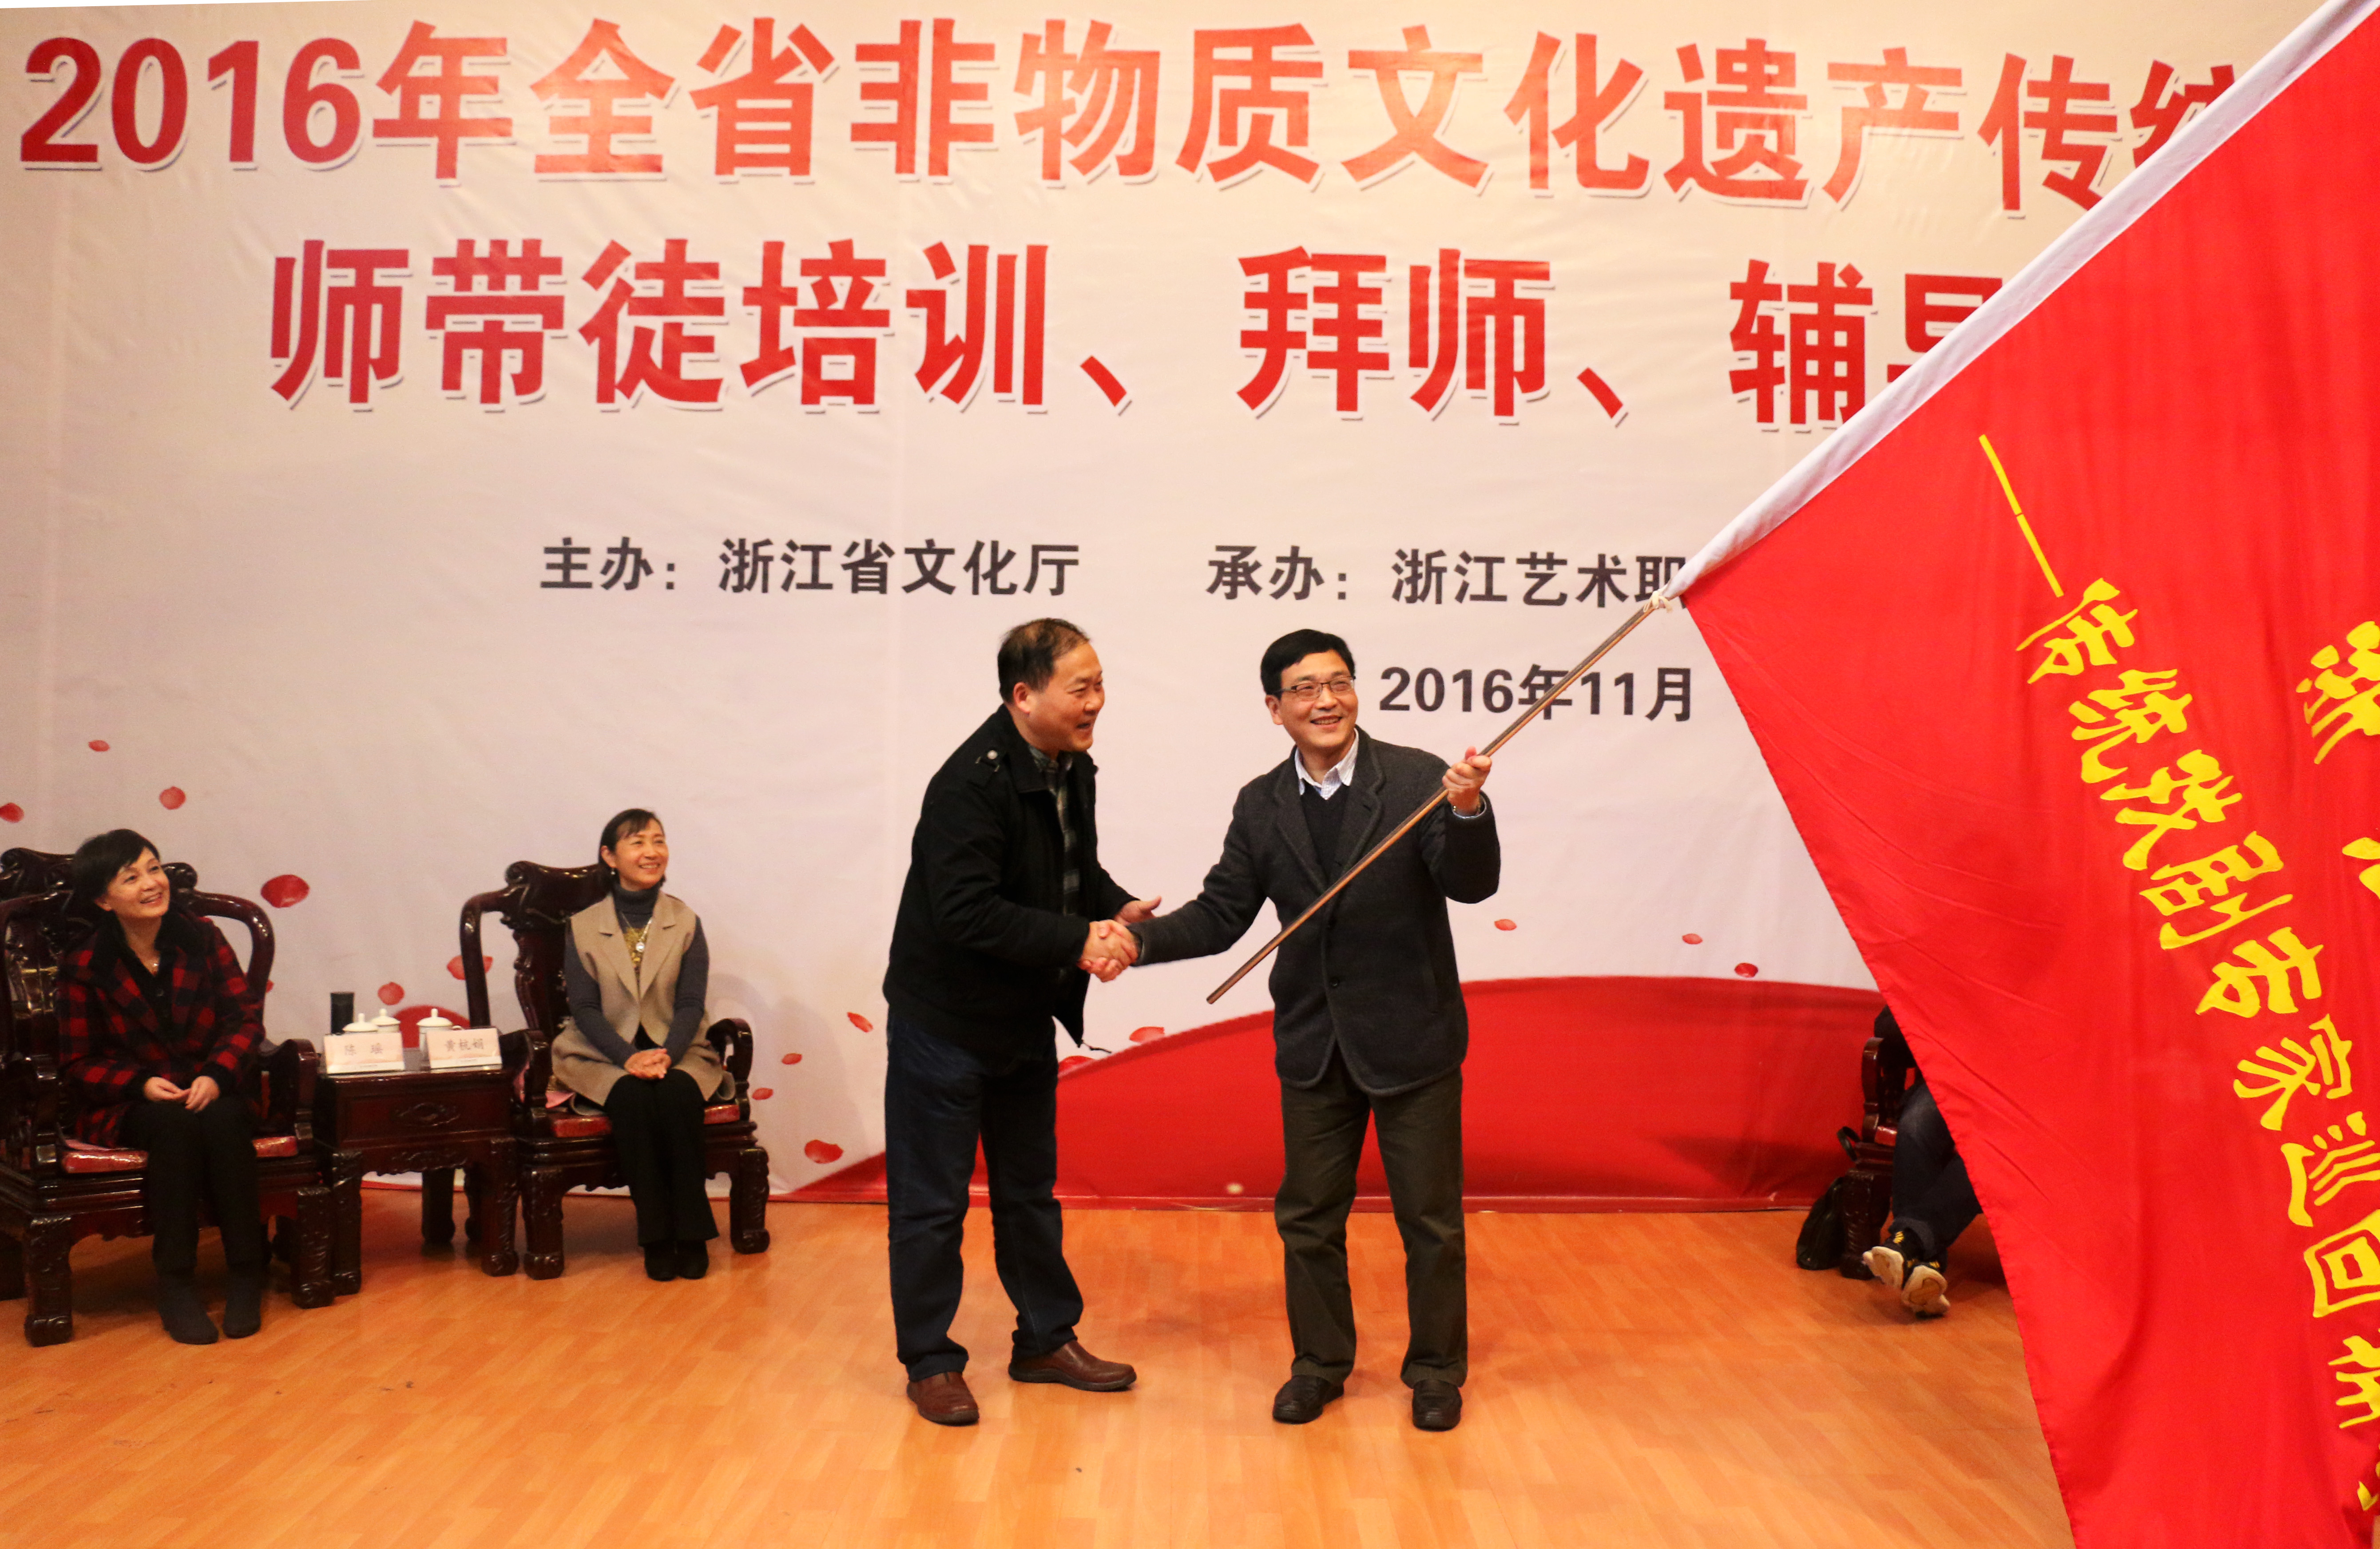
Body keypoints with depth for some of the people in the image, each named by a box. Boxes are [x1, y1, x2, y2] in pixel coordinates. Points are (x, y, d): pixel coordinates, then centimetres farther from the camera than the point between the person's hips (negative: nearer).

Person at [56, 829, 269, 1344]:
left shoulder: (203, 938, 2)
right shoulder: (84, 967, -2)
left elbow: (244, 1018, -1)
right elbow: (79, 1063, 1)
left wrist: (217, 1075, -21)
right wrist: (142, 1084, -19)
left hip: (211, 1088, 1)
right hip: (129, 1104, -1)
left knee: (223, 1120, -33)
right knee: (176, 1124, -34)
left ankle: (247, 1276, -24)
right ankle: (174, 1283, -27)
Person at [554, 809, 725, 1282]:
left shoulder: (686, 924, 5)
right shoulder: (582, 927, 3)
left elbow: (691, 1005, -1)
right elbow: (584, 1008, -3)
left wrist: (665, 1057, -20)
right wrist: (630, 1058, -19)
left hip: (677, 1051, 1)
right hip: (604, 1056, 0)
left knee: (678, 1096, -31)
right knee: (633, 1099, -32)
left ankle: (692, 1235, -20)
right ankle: (657, 1237, -21)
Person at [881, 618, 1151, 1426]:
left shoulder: (1073, 769, 2)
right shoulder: (971, 784, -25)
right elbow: (967, 913, -30)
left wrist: (1121, 910, -3)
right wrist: (1079, 941, -29)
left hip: (1025, 1021, 8)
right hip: (945, 1021, -8)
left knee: (1030, 1191, 19)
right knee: (931, 1201, 5)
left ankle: (1046, 1340, 34)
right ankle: (930, 1361, 20)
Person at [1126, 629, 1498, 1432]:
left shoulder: (1418, 779, -10)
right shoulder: (1261, 805, 1)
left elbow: (1471, 884, -19)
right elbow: (1221, 914, 3)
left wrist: (1468, 811, -38)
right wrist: (1139, 938, -12)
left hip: (1412, 1039, -3)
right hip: (1314, 1043, 4)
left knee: (1431, 1218, 9)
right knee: (1307, 1216, 15)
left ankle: (1437, 1371, 30)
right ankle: (1320, 1364, 34)